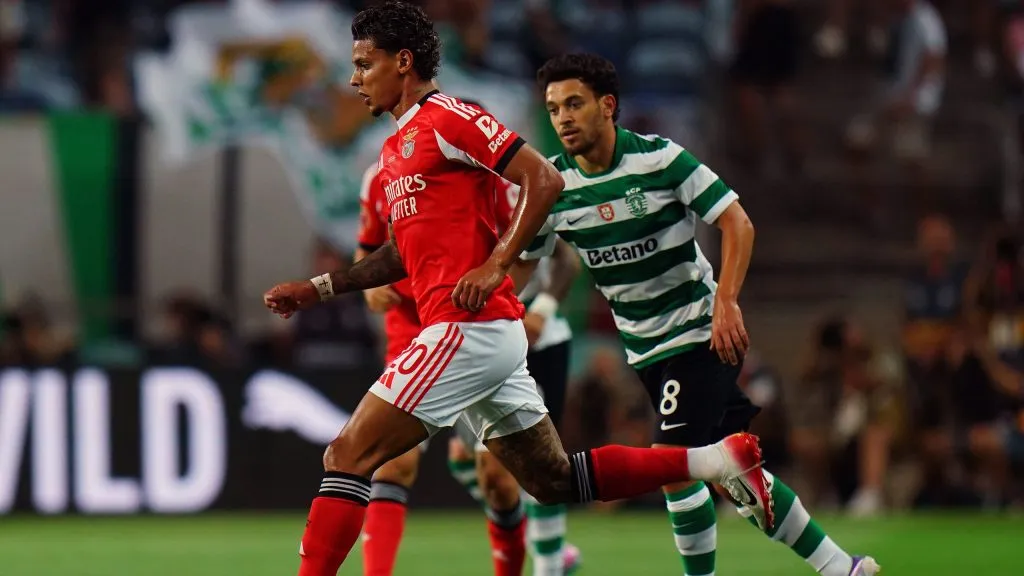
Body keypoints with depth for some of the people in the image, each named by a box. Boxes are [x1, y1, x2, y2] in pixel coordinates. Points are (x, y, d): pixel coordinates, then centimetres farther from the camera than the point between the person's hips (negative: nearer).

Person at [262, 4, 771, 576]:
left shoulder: (447, 118, -6)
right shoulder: (395, 149, 22)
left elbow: (544, 179, -13)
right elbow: (403, 254, 30)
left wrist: (496, 266, -19)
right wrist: (319, 288, 21)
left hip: (468, 329, -10)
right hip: (495, 336, 10)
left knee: (348, 456, -12)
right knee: (556, 481, 12)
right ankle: (720, 458, 12)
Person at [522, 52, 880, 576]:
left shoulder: (659, 158, -16)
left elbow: (737, 222, -15)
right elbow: (521, 262, 4)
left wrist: (726, 301, -26)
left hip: (702, 332, -5)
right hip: (645, 347, 5)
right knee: (729, 475, 5)